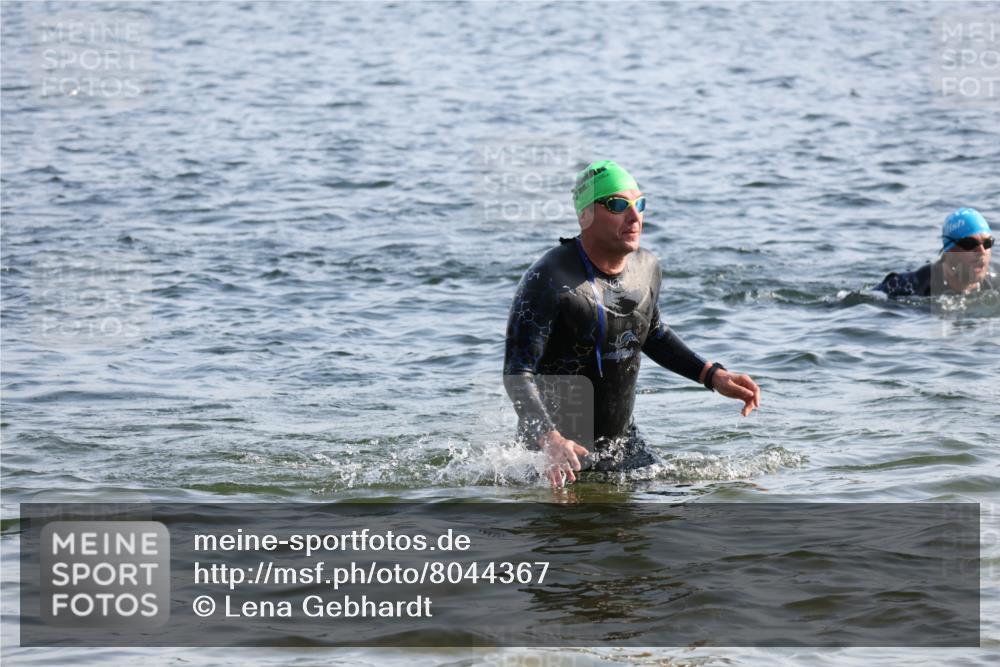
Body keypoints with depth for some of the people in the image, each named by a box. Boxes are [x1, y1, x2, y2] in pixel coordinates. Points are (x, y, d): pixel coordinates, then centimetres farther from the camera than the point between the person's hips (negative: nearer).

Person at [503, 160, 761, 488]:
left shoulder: (646, 268, 0)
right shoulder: (550, 280, -23)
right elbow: (517, 374, -25)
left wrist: (713, 376, 11)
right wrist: (551, 441, -40)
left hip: (623, 443, 7)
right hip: (558, 448, -7)